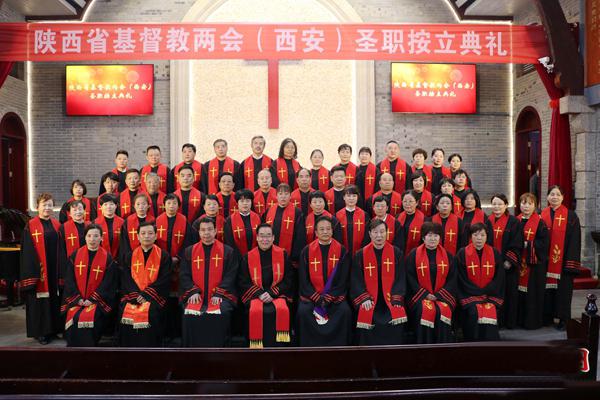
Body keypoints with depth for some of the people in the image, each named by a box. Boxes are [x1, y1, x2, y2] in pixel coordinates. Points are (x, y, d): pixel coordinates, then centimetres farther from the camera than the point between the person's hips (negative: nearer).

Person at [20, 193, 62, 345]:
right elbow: (27, 251, -6)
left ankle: (54, 328, 19)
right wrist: (34, 272, -13)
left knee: (54, 299, 9)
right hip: (38, 270, -4)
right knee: (40, 301, 1)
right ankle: (41, 331, 12)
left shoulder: (57, 225, 9)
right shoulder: (30, 226, -3)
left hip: (55, 270, 4)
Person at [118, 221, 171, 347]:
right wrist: (136, 296, -12)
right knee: (125, 311, -24)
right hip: (132, 296, 3)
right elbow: (125, 279, 4)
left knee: (150, 312, -29)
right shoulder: (130, 256, 15)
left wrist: (145, 295, -13)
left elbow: (163, 281, -3)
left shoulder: (164, 256, 6)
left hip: (154, 298, -2)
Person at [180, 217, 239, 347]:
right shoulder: (189, 251, 15)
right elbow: (184, 275, 8)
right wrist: (193, 292, -9)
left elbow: (230, 276, 0)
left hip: (219, 296, -1)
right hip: (196, 296, 2)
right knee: (189, 315, -28)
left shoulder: (228, 251, 8)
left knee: (221, 314, -31)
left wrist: (218, 294, -13)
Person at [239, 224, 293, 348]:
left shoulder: (283, 254, 5)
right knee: (256, 311, -32)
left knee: (281, 310, -31)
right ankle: (257, 347, -16)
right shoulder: (248, 257, 5)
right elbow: (243, 283, 3)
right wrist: (259, 294, -12)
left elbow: (288, 280, 2)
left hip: (278, 295, 0)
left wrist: (272, 293, -11)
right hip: (255, 296, 0)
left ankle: (277, 347, -15)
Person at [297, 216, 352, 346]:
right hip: (311, 296, 0)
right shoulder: (307, 251, 2)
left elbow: (343, 279, -1)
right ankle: (307, 346, -9)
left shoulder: (342, 251, 1)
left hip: (335, 296, 0)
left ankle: (339, 345, -8)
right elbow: (303, 279, 0)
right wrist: (317, 298, -11)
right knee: (303, 311, -27)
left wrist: (329, 298, -11)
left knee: (345, 311, -26)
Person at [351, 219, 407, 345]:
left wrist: (395, 300, -10)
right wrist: (364, 299, -12)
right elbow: (356, 280, 2)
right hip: (369, 303, 0)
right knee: (366, 318, -25)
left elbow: (400, 278, 3)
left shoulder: (396, 253, 6)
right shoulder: (360, 255, 5)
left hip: (390, 302, 0)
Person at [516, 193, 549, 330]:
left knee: (533, 292, 0)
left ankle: (533, 321, 11)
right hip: (519, 262, 4)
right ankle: (520, 319, 20)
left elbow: (544, 242, -12)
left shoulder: (540, 222, -6)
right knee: (520, 291, 9)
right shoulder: (516, 221, 8)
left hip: (534, 262, -4)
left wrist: (527, 245, -17)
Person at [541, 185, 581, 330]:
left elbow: (574, 240, -6)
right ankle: (547, 316, 20)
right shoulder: (541, 215, 6)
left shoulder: (570, 216, -2)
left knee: (562, 289, 2)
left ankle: (563, 319, 14)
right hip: (545, 261, 3)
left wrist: (571, 263, -12)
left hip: (562, 261, -3)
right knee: (547, 288, 8)